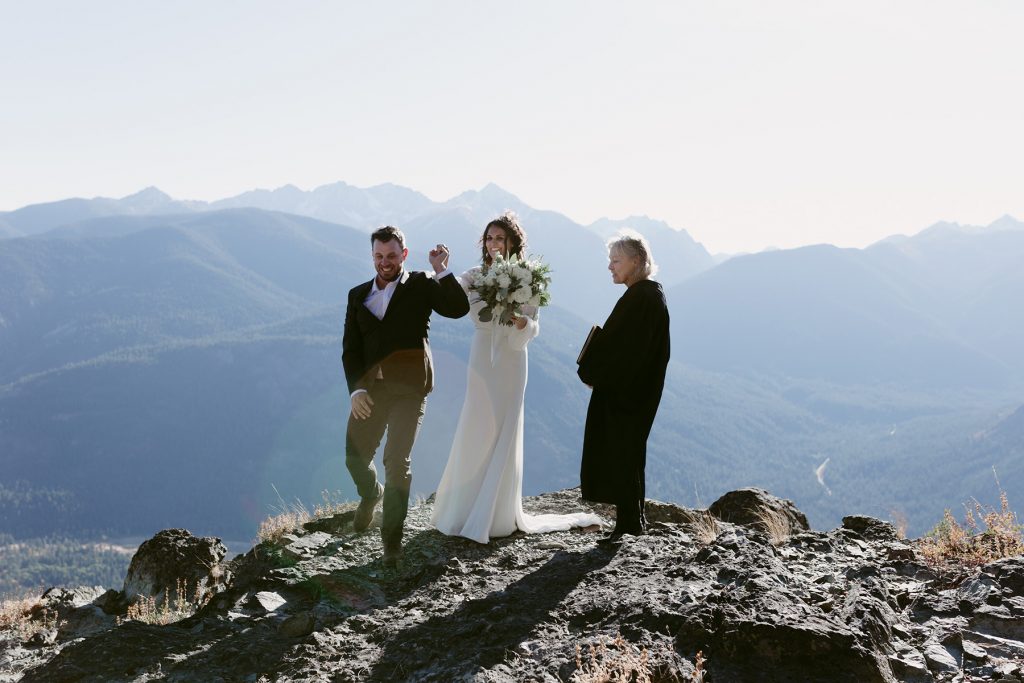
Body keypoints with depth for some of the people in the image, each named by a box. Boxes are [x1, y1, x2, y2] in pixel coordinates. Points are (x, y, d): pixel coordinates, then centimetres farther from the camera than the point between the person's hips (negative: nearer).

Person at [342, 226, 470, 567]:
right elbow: (350, 348, 7)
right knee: (355, 457, 9)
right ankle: (371, 494, 43)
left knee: (397, 462, -9)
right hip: (370, 389, 4)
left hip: (409, 389, -4)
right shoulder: (358, 295, 13)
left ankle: (392, 538, 2)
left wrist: (441, 270, -16)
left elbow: (459, 308, -10)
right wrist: (356, 389, -6)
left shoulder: (420, 286, 4)